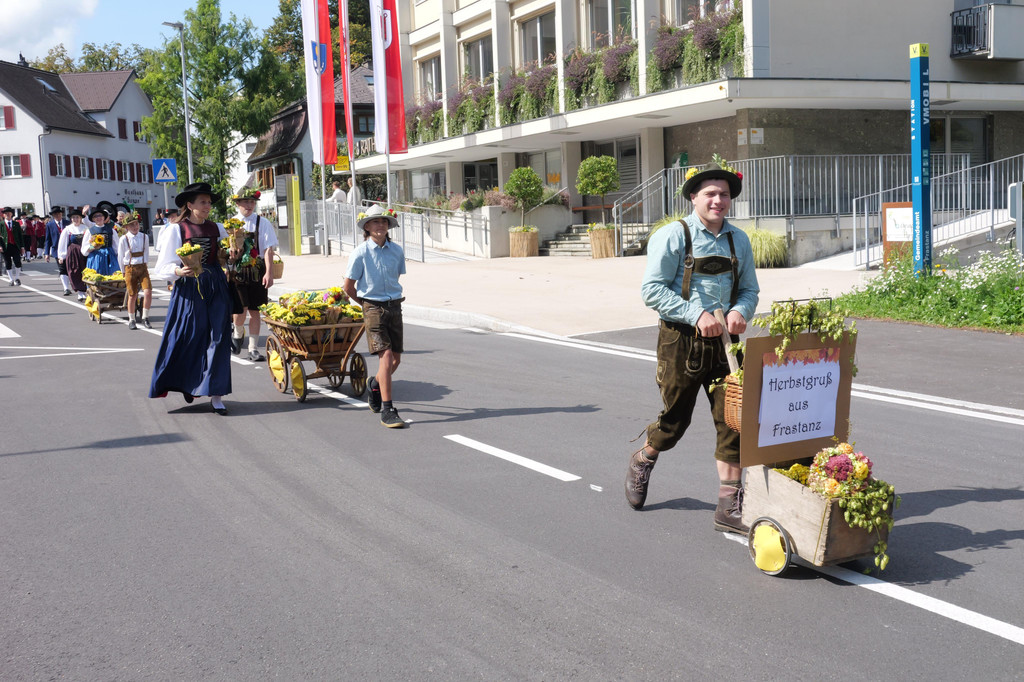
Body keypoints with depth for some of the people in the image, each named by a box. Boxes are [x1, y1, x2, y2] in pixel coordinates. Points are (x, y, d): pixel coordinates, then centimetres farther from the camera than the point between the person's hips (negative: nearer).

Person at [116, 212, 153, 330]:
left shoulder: (144, 237, 3)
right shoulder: (123, 239, -5)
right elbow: (120, 257, 4)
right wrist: (124, 271, 8)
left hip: (143, 268, 2)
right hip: (130, 269, -2)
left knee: (148, 292, -13)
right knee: (132, 296, 4)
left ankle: (145, 318, 2)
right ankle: (131, 320, 19)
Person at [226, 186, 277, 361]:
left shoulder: (263, 223, 1)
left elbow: (268, 250, -4)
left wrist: (269, 273, -12)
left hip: (256, 271, 0)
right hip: (236, 272, 0)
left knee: (254, 311, 4)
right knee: (240, 309, -8)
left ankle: (253, 349, 13)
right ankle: (237, 334, 25)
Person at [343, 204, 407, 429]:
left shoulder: (396, 250, 4)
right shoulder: (360, 252, -8)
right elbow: (348, 286, 1)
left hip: (394, 306, 5)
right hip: (373, 308, -5)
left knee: (396, 359, 9)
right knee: (386, 356, -14)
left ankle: (376, 384, 41)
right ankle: (387, 410, -10)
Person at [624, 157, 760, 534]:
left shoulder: (739, 240, 11)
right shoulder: (673, 236, -6)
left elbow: (750, 288, 16)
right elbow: (652, 289, -11)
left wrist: (741, 311, -7)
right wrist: (696, 314, -20)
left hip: (723, 341, 4)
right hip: (681, 340, -4)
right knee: (675, 419, 7)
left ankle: (729, 506, 4)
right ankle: (642, 461, 40)